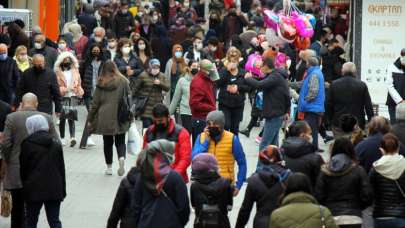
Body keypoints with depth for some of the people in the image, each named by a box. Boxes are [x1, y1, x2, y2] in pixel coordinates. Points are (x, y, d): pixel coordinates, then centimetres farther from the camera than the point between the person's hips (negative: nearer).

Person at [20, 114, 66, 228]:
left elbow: (23, 168, -2)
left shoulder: (27, 143, -7)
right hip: (54, 189, 3)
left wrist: (25, 185, 10)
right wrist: (63, 190, 13)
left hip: (34, 189, -3)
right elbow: (61, 167, 9)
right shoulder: (55, 142, 6)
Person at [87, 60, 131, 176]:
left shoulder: (101, 84, -2)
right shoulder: (123, 82, -2)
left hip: (105, 118, 0)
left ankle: (109, 167, 15)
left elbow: (95, 103, 2)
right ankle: (121, 158, -18)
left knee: (107, 142, 12)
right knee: (120, 141, 10)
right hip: (120, 118, 0)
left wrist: (90, 119, 11)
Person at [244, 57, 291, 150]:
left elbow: (259, 85, -26)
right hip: (277, 114, 10)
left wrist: (248, 78, -10)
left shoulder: (275, 77, -16)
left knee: (264, 146, -12)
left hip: (274, 115, -10)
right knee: (273, 144, 13)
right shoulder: (277, 76, 15)